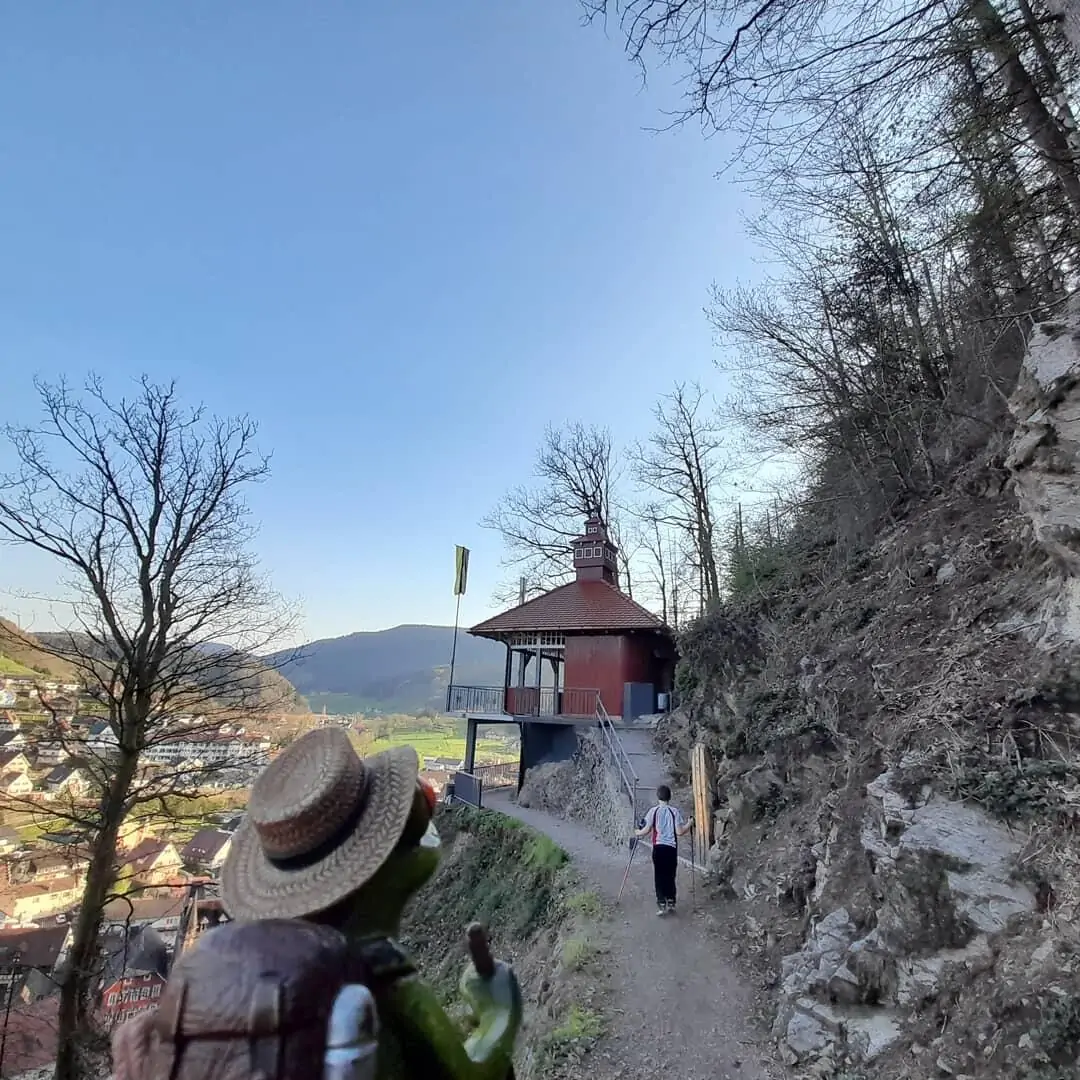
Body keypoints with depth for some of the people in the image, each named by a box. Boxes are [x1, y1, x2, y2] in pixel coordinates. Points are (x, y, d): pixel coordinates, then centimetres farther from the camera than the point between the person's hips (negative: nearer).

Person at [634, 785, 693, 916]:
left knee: (659, 877, 7)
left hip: (658, 847, -1)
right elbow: (679, 832, -7)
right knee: (670, 876, 15)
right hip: (671, 848, 1)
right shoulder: (675, 811, -4)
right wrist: (689, 824, 10)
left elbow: (647, 830, -5)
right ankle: (671, 903, 16)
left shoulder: (653, 810, -5)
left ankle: (661, 905, 4)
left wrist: (638, 833, 16)